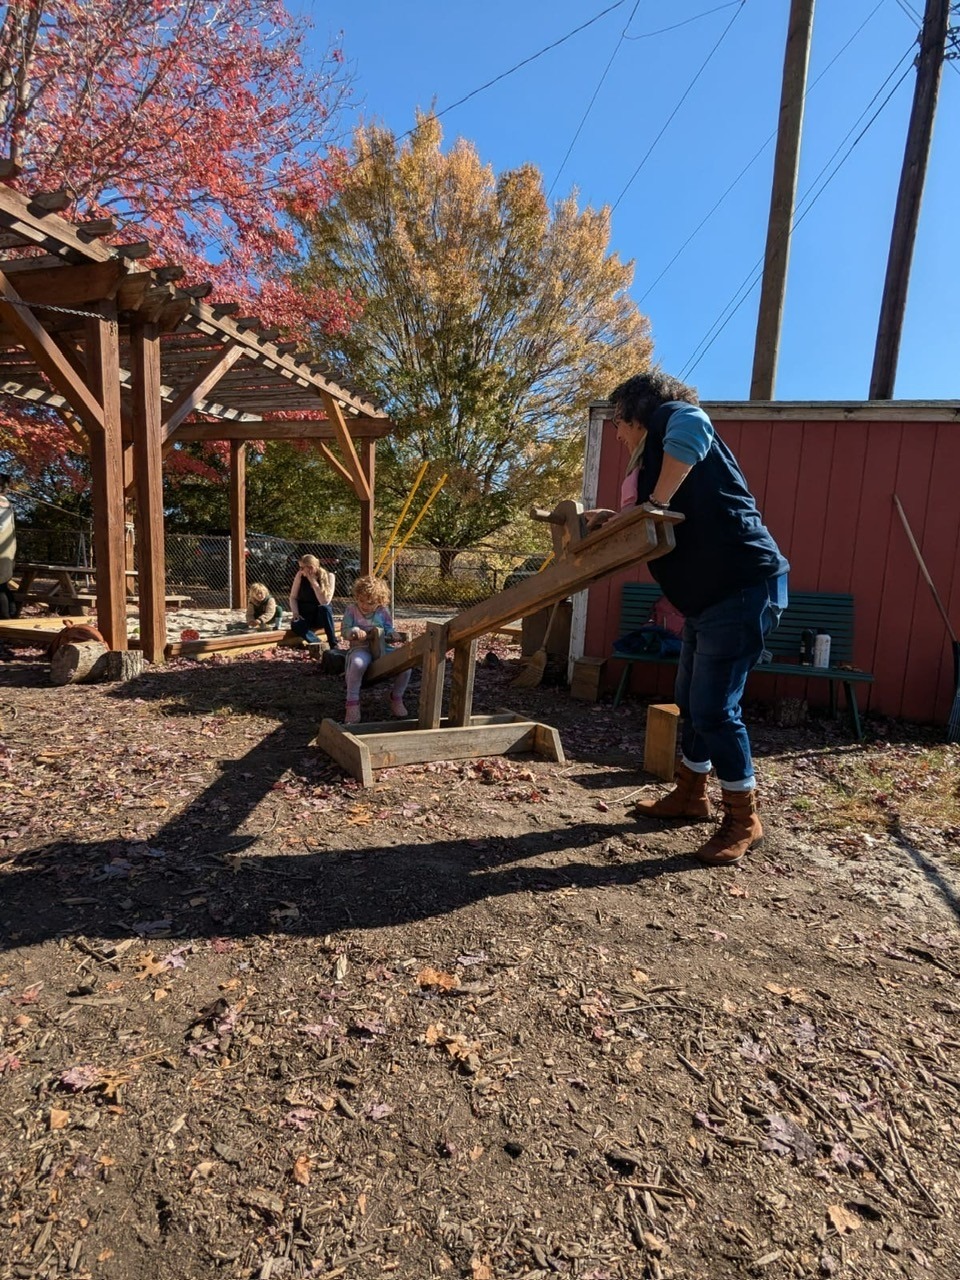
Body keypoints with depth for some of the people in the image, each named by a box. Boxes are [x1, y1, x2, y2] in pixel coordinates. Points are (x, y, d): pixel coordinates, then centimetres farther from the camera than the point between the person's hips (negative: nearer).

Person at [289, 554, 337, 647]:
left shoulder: (329, 576, -12)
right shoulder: (300, 575, -6)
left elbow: (325, 602, -23)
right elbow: (293, 597, 1)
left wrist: (313, 581, -25)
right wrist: (295, 613, -16)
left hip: (321, 616, -1)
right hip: (304, 616, 1)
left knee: (325, 608, -36)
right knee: (295, 625, -33)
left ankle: (334, 645, -32)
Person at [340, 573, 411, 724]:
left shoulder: (383, 611, 8)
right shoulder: (351, 610, 3)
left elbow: (389, 631, 12)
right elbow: (344, 631, 0)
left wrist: (392, 635, -12)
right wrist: (355, 631, -22)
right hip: (361, 648, -3)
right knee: (358, 664, -42)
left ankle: (396, 698, 5)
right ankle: (352, 703, -22)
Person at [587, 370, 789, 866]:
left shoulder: (669, 418, -5)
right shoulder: (654, 454, 22)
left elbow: (692, 424, -32)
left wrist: (657, 500, -26)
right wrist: (614, 520, 19)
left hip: (743, 587, -11)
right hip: (708, 595, 11)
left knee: (714, 708, -6)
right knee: (690, 701, 18)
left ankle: (744, 820, 12)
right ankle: (690, 794, 35)